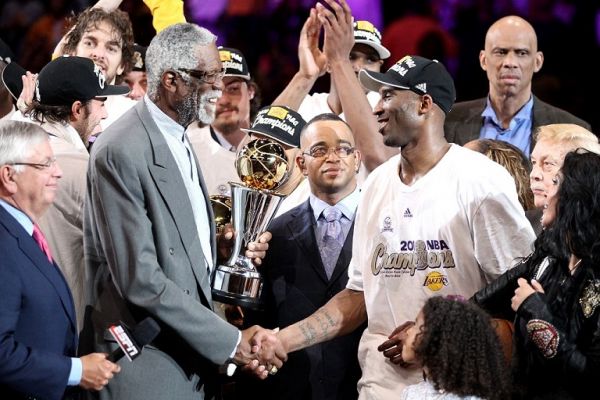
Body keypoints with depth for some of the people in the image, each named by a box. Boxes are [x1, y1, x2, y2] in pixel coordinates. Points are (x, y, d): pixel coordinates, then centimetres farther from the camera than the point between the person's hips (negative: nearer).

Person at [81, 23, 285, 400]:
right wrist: (232, 342, -19)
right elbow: (139, 278, -22)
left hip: (193, 357, 8)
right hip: (148, 367, -8)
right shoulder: (121, 152, -17)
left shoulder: (179, 139, 12)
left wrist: (221, 249, 0)